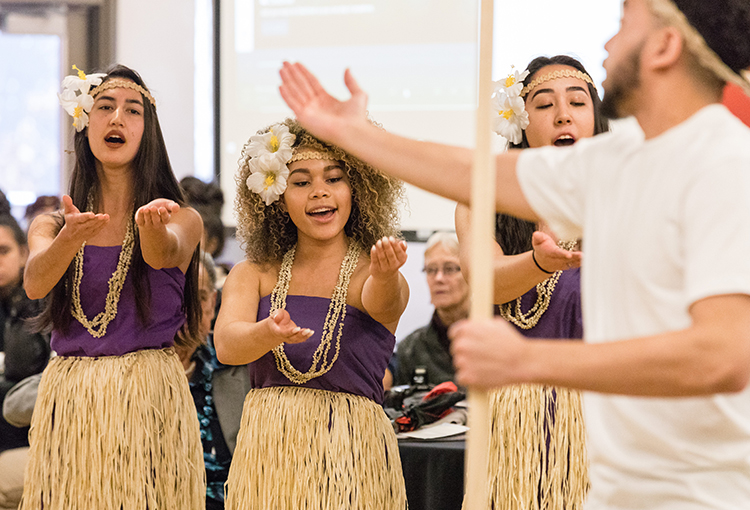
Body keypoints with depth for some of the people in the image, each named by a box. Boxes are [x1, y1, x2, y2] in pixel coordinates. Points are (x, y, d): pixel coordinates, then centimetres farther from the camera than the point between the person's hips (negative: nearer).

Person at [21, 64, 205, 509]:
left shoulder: (182, 221, 3)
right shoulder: (49, 227, 9)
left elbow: (162, 255, -20)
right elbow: (35, 283, -11)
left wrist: (152, 227, -43)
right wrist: (70, 240, -32)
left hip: (150, 401, -2)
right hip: (69, 403, 2)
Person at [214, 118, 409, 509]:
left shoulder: (369, 275, -1)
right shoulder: (252, 275, 4)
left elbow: (382, 303, -24)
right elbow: (226, 345, -13)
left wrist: (385, 274, -47)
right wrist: (268, 334, -35)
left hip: (350, 458, -2)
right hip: (265, 456, 2)